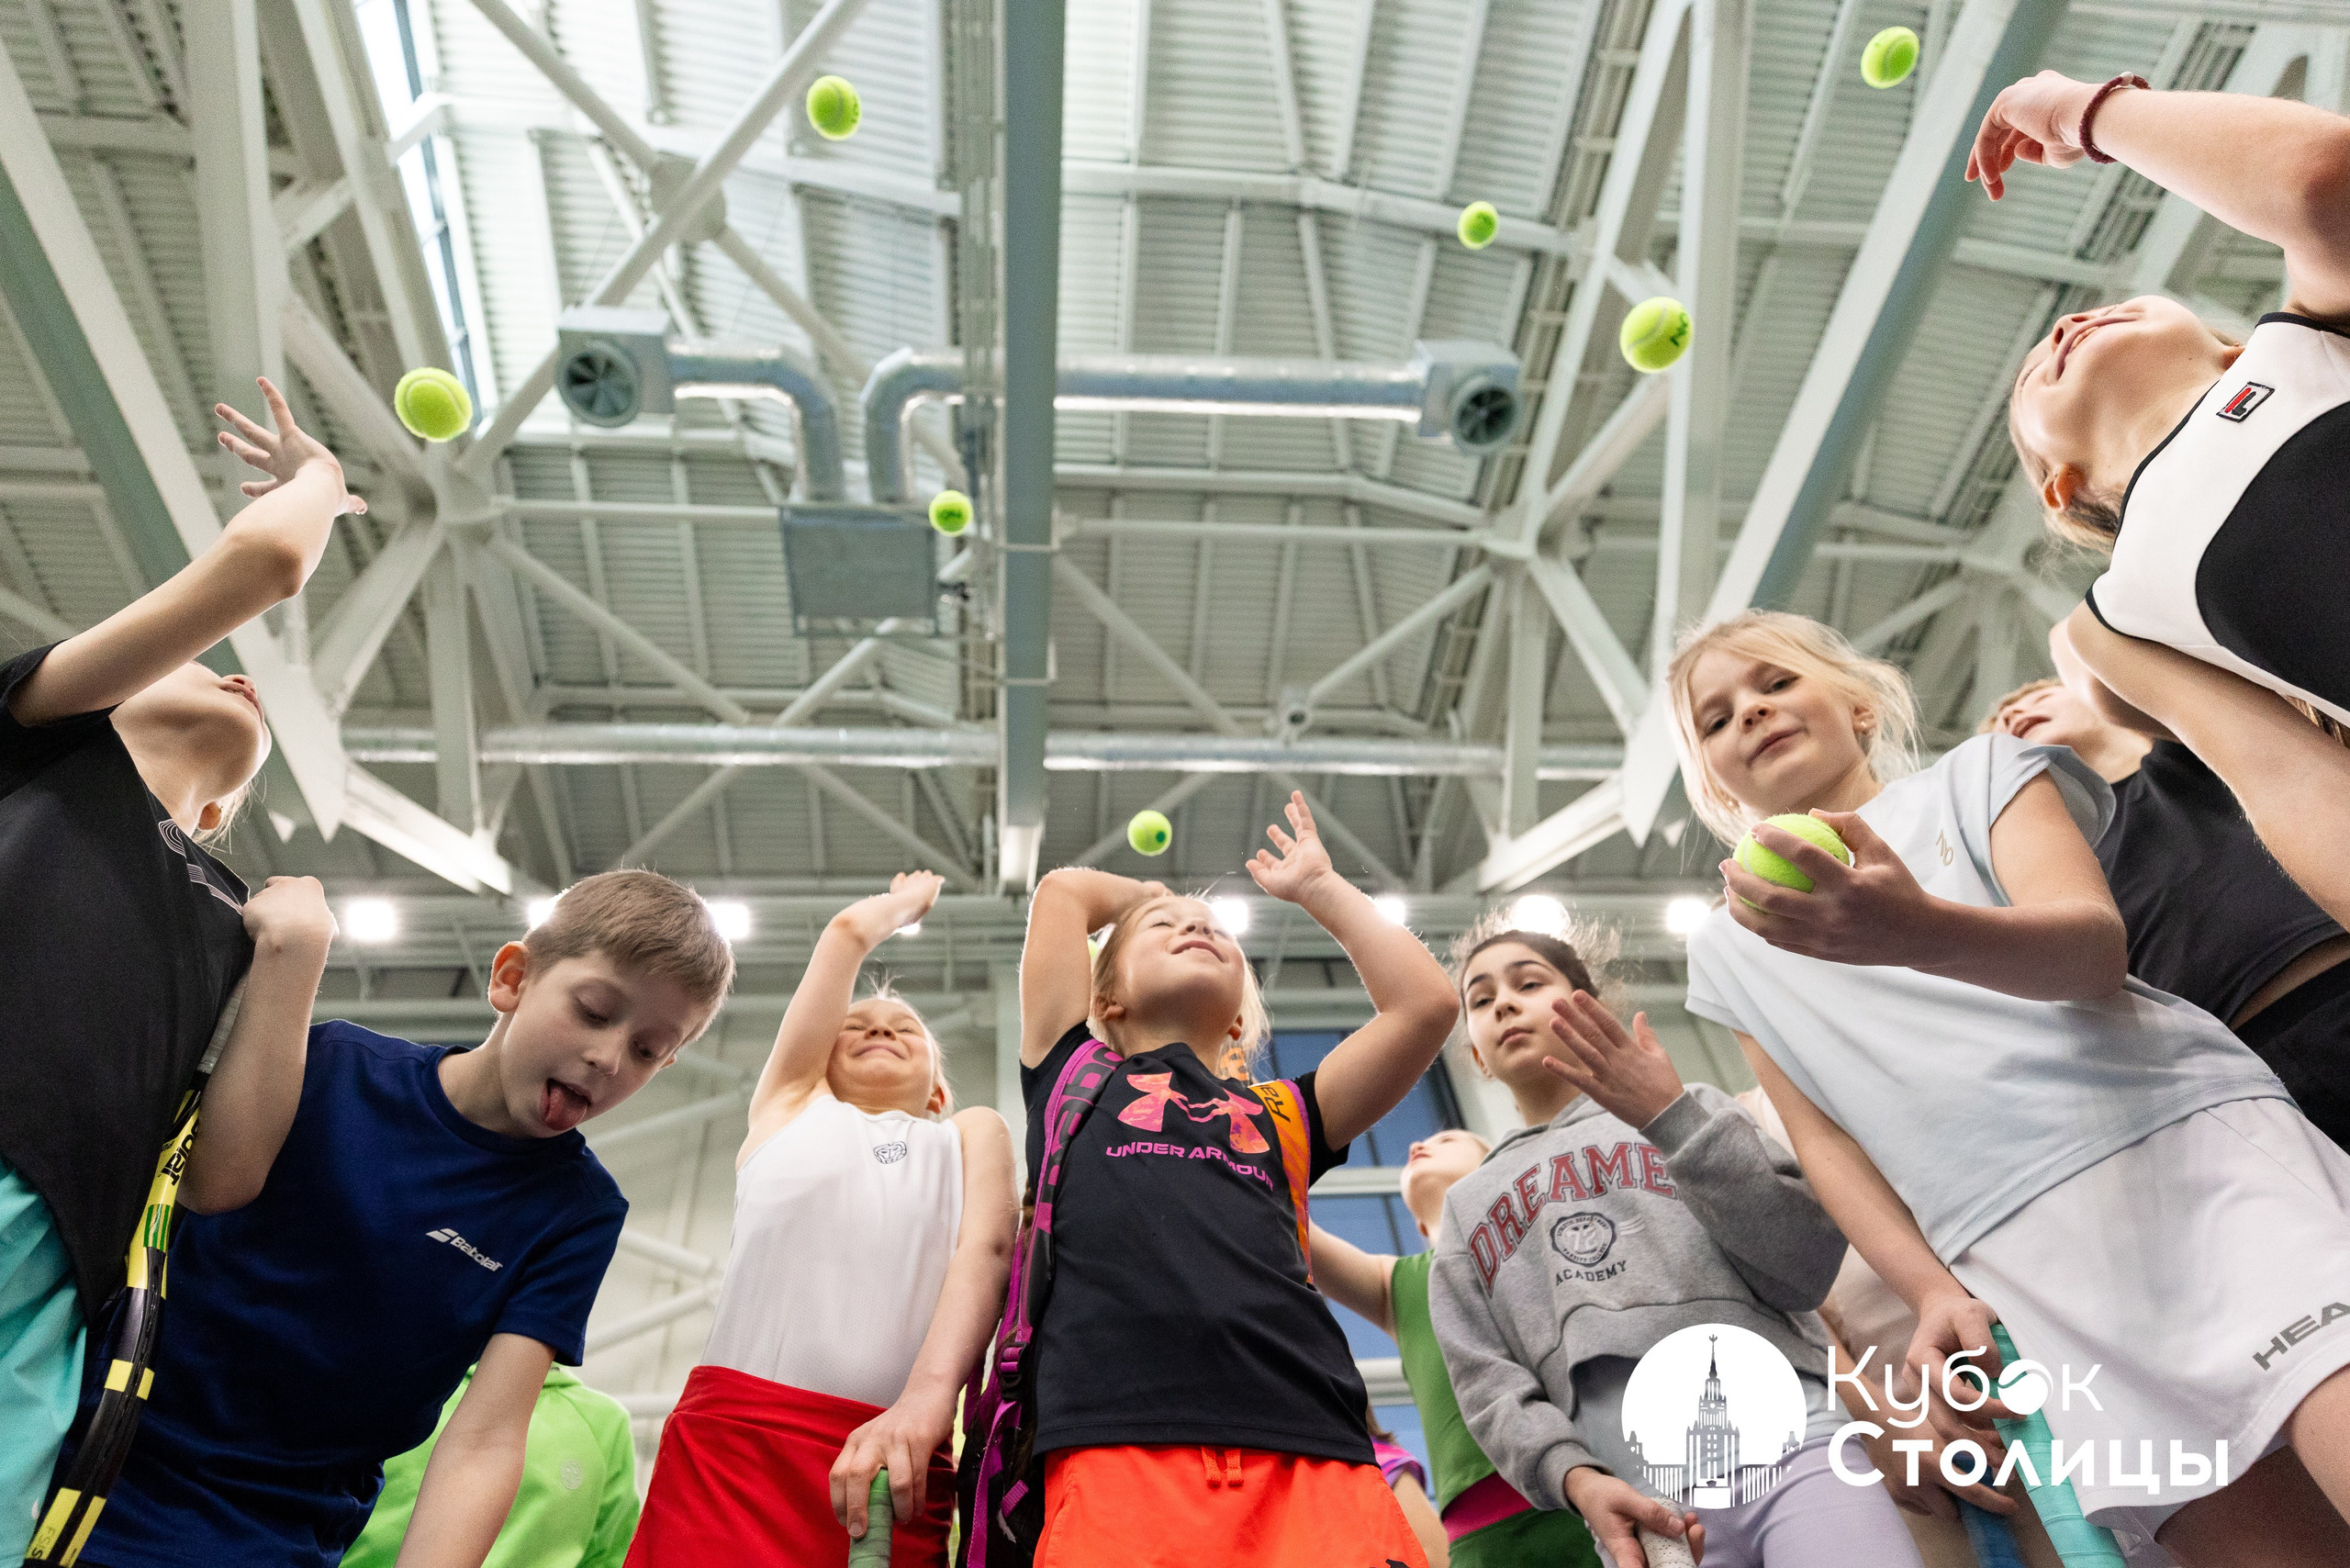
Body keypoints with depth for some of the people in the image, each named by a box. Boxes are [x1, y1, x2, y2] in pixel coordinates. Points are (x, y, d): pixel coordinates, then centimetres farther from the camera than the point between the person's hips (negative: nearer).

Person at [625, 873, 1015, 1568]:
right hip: (728, 1436, 0)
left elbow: (986, 1248, 2)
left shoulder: (972, 1134, 22)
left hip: (892, 1452, 0)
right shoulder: (791, 1106, 24)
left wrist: (927, 1395, -16)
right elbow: (849, 930, 24)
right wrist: (905, 902, 44)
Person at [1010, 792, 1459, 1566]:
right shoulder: (1074, 1081, 23)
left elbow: (1426, 1002, 17)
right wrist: (1150, 892, 44)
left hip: (1311, 1455, 3)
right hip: (1119, 1452, -2)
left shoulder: (1282, 1115, 26)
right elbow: (1063, 888, 24)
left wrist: (1316, 885, 30)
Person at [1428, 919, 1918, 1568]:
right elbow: (1490, 1384, 9)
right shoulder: (1466, 1207, 20)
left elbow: (1808, 1268, 2)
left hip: (1786, 1436, -1)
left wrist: (1674, 1115, -7)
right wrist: (1575, 1477, -11)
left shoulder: (1692, 1110, 16)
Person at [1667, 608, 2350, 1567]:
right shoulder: (1730, 950, 17)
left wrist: (1926, 933, -29)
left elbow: (2095, 946, -8)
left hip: (2185, 1136, -1)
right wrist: (1931, 1293, -2)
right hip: (2019, 1253, 2)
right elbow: (1825, 1140, 14)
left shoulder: (1980, 772, 11)